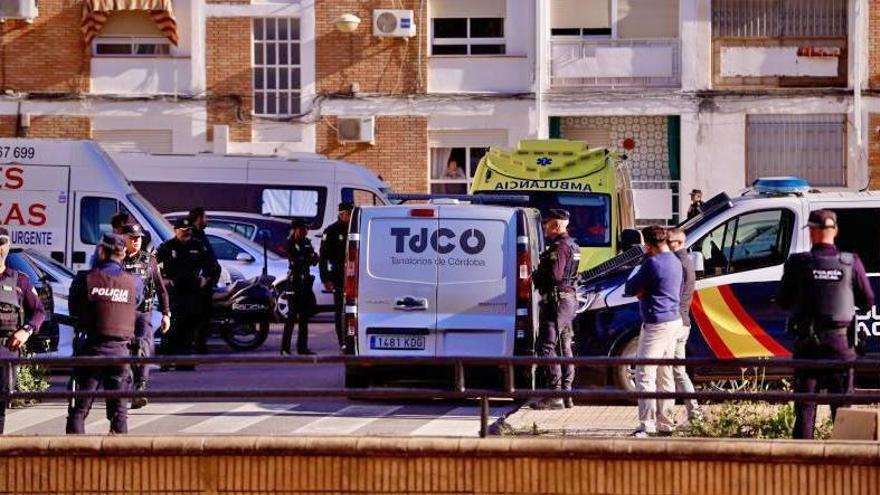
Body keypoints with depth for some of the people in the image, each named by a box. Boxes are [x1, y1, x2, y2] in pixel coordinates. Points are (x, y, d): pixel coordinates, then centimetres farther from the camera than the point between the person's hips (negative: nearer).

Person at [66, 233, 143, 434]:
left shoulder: (84, 279, -4)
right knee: (119, 412, 9)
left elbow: (73, 311, 7)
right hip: (120, 351, 1)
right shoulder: (134, 282, -2)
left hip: (90, 350, -1)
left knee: (78, 410, 5)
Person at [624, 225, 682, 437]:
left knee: (645, 375, -8)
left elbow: (630, 289, -12)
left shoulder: (653, 263, -17)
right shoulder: (675, 261, 12)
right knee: (665, 375, 14)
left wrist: (639, 290, 7)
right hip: (674, 322, 9)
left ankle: (647, 425, -13)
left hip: (656, 324, -9)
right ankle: (666, 423, 17)